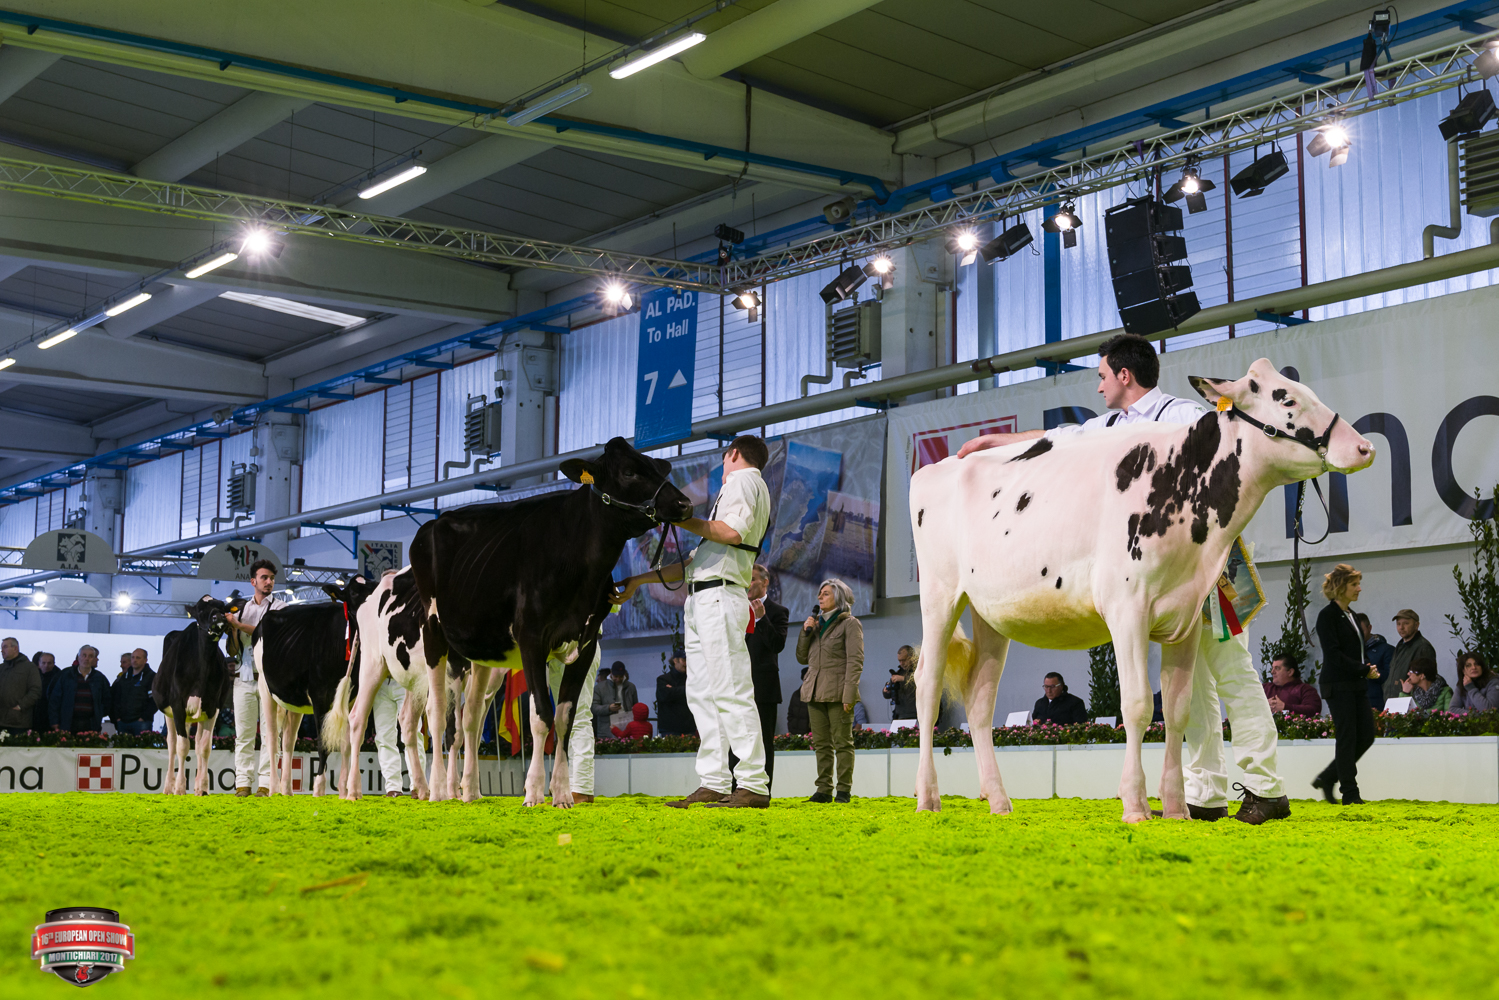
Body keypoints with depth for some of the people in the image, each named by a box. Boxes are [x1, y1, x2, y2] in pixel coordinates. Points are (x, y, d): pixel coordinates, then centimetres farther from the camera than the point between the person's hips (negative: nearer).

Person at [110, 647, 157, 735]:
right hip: (123, 722, 5)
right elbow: (117, 699, 19)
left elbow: (154, 701, -8)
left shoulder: (152, 677, 0)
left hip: (140, 721, -5)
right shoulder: (124, 677, 18)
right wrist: (117, 717, 6)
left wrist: (144, 717, -14)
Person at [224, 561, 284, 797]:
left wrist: (239, 625, -13)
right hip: (244, 677, 3)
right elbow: (233, 650, 16)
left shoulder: (279, 607, 6)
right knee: (243, 732, 1)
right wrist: (231, 628, -2)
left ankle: (266, 783, -5)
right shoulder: (241, 609, 16)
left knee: (269, 732, -5)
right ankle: (243, 782, 3)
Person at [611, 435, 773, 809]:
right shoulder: (739, 487, 30)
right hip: (699, 601, 10)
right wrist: (640, 581, 27)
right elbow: (698, 561, 27)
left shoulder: (743, 479, 3)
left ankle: (754, 785, -17)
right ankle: (714, 784, 3)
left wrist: (680, 518, -7)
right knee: (701, 694, 5)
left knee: (730, 693, -14)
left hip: (720, 596, -10)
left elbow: (732, 531, -17)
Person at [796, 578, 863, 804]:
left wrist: (849, 694, -17)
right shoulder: (817, 623, 19)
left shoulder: (850, 624, 0)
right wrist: (805, 632, 5)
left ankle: (843, 790, -3)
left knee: (842, 742, -5)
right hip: (815, 691, 6)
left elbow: (855, 661, -8)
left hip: (837, 691, -6)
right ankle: (824, 789, 6)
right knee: (821, 743, 5)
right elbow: (802, 657, 20)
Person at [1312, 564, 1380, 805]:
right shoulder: (1328, 616, -9)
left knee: (1366, 736, 4)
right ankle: (1350, 793, 1)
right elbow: (1333, 654, -16)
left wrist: (1368, 670, 1)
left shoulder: (1350, 615, 17)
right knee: (1347, 738, -6)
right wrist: (1364, 670, -14)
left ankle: (1326, 778, 16)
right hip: (1338, 685, -8)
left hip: (1356, 685, 8)